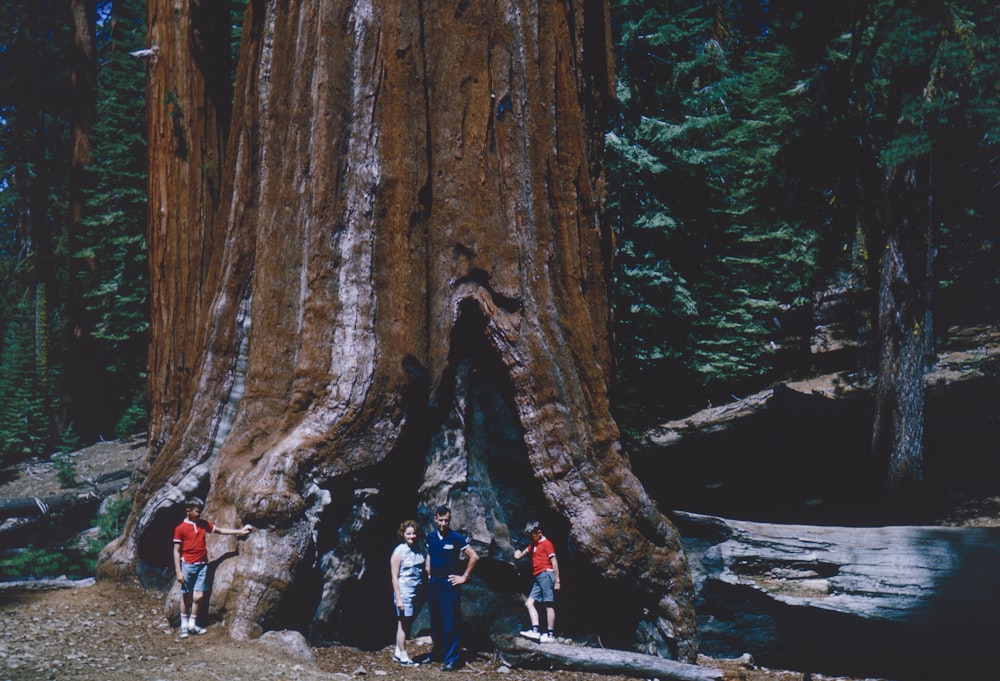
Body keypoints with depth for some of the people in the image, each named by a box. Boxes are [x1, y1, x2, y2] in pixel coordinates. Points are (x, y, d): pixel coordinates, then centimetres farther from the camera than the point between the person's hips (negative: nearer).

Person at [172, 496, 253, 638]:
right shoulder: (180, 528, -6)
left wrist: (240, 531, 13)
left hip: (202, 565, 4)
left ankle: (192, 624, 14)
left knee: (198, 596, 0)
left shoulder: (203, 524, 8)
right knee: (186, 597, 5)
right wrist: (178, 571, -9)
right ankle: (184, 626, 16)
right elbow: (176, 551, -5)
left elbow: (220, 530, 17)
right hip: (187, 566, -4)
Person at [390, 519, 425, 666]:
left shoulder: (418, 549, 7)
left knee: (407, 623, 13)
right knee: (403, 623, 0)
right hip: (404, 592, -7)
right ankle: (403, 656, 9)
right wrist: (398, 598, -14)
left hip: (416, 592, 7)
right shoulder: (399, 551, -12)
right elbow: (394, 577, -12)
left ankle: (398, 653, 24)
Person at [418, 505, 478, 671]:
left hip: (449, 584, -6)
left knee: (450, 622, -5)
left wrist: (464, 577, -8)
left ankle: (451, 658, -2)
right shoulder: (431, 537, 7)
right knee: (435, 621, 12)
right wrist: (428, 574, 13)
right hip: (433, 583, 6)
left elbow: (474, 557, -10)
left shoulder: (456, 538, -10)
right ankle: (437, 652, 26)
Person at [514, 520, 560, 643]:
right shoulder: (533, 544, 21)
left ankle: (550, 634, -9)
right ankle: (535, 630, -9)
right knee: (529, 602, 0)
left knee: (548, 604, -8)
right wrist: (518, 554, 9)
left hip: (546, 574, -9)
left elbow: (554, 561, -9)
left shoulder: (546, 543, -5)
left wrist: (557, 580, -14)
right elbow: (525, 551, 34)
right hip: (538, 577, 9)